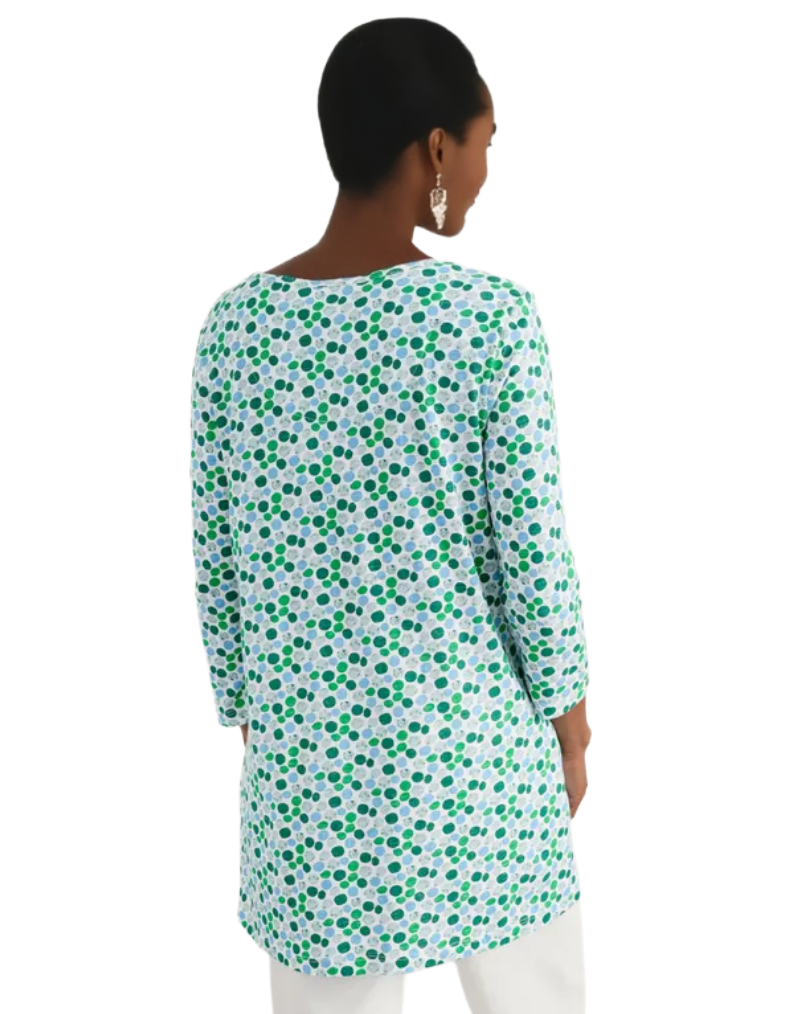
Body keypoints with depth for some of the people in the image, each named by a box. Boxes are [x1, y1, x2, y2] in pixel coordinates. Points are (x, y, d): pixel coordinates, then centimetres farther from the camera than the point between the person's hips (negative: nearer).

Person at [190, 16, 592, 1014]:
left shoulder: (234, 323, -6)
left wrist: (250, 711, 13)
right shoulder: (490, 317, -17)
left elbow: (218, 555, 0)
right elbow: (533, 544, -12)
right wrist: (568, 714, 4)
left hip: (309, 744, 3)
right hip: (469, 738, -3)